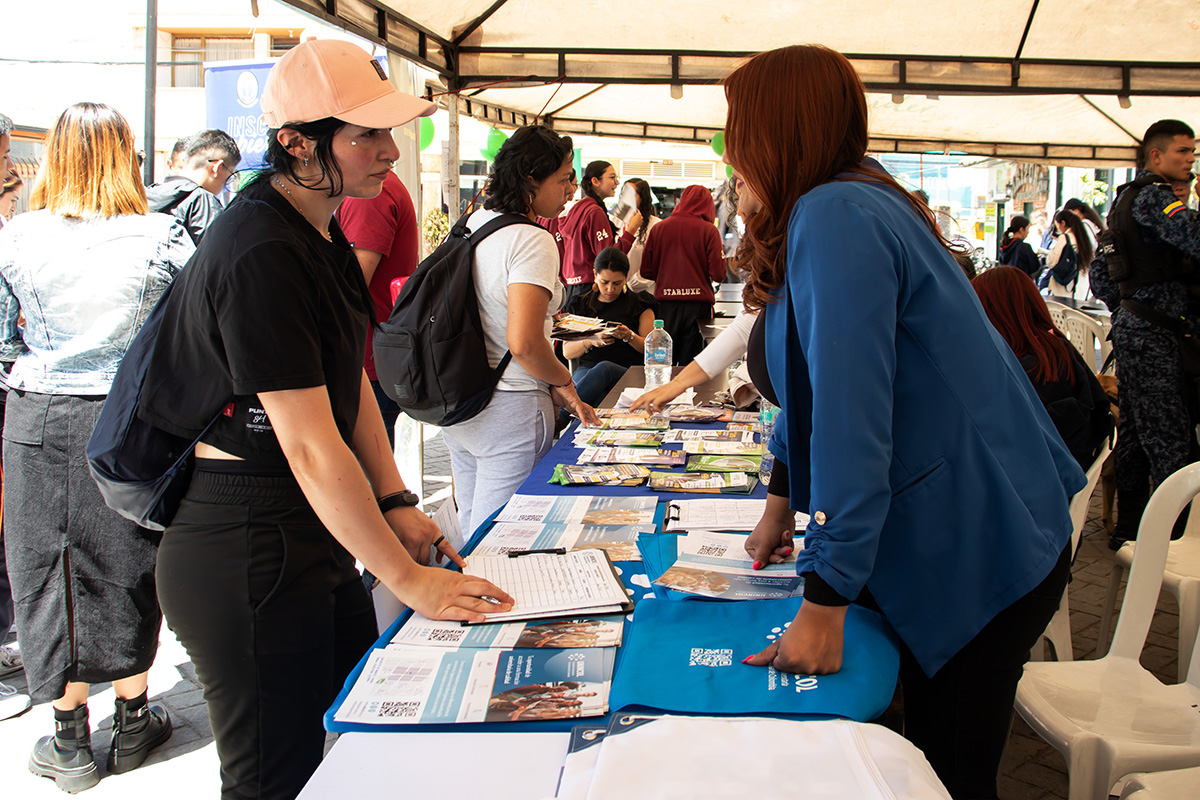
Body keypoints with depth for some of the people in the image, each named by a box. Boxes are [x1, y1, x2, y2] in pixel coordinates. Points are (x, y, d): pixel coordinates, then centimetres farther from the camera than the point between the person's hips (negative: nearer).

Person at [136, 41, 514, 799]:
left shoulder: (321, 232, 8)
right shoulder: (262, 256, -24)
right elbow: (312, 447, -25)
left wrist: (395, 504, 5)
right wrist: (406, 577, -19)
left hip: (308, 531, 9)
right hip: (247, 549, -9)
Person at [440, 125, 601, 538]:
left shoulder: (473, 225, 7)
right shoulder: (532, 241, -18)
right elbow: (523, 343, -27)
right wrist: (563, 383, -8)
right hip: (510, 409, -8)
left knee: (471, 529, 20)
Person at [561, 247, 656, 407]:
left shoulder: (638, 303, 12)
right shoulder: (580, 305, 16)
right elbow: (567, 351, 11)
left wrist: (629, 336, -14)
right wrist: (590, 341, -10)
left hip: (628, 372, -1)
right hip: (586, 370, 1)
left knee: (605, 368, -39)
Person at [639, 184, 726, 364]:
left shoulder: (658, 228, 4)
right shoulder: (709, 230, -3)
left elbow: (646, 272, 4)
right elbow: (718, 274, -7)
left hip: (665, 303, 2)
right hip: (698, 303, -2)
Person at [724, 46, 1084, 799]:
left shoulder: (834, 217, -23)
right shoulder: (862, 203, 9)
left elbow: (851, 413, -29)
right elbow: (819, 385, 17)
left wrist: (823, 602, -27)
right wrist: (783, 497, 19)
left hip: (976, 554, -9)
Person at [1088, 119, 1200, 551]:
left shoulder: (1127, 198, 19)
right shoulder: (1152, 197, -12)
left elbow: (1099, 272, 23)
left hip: (1132, 325, 10)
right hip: (1154, 335, -10)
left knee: (1135, 433, 14)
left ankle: (1127, 528, 21)